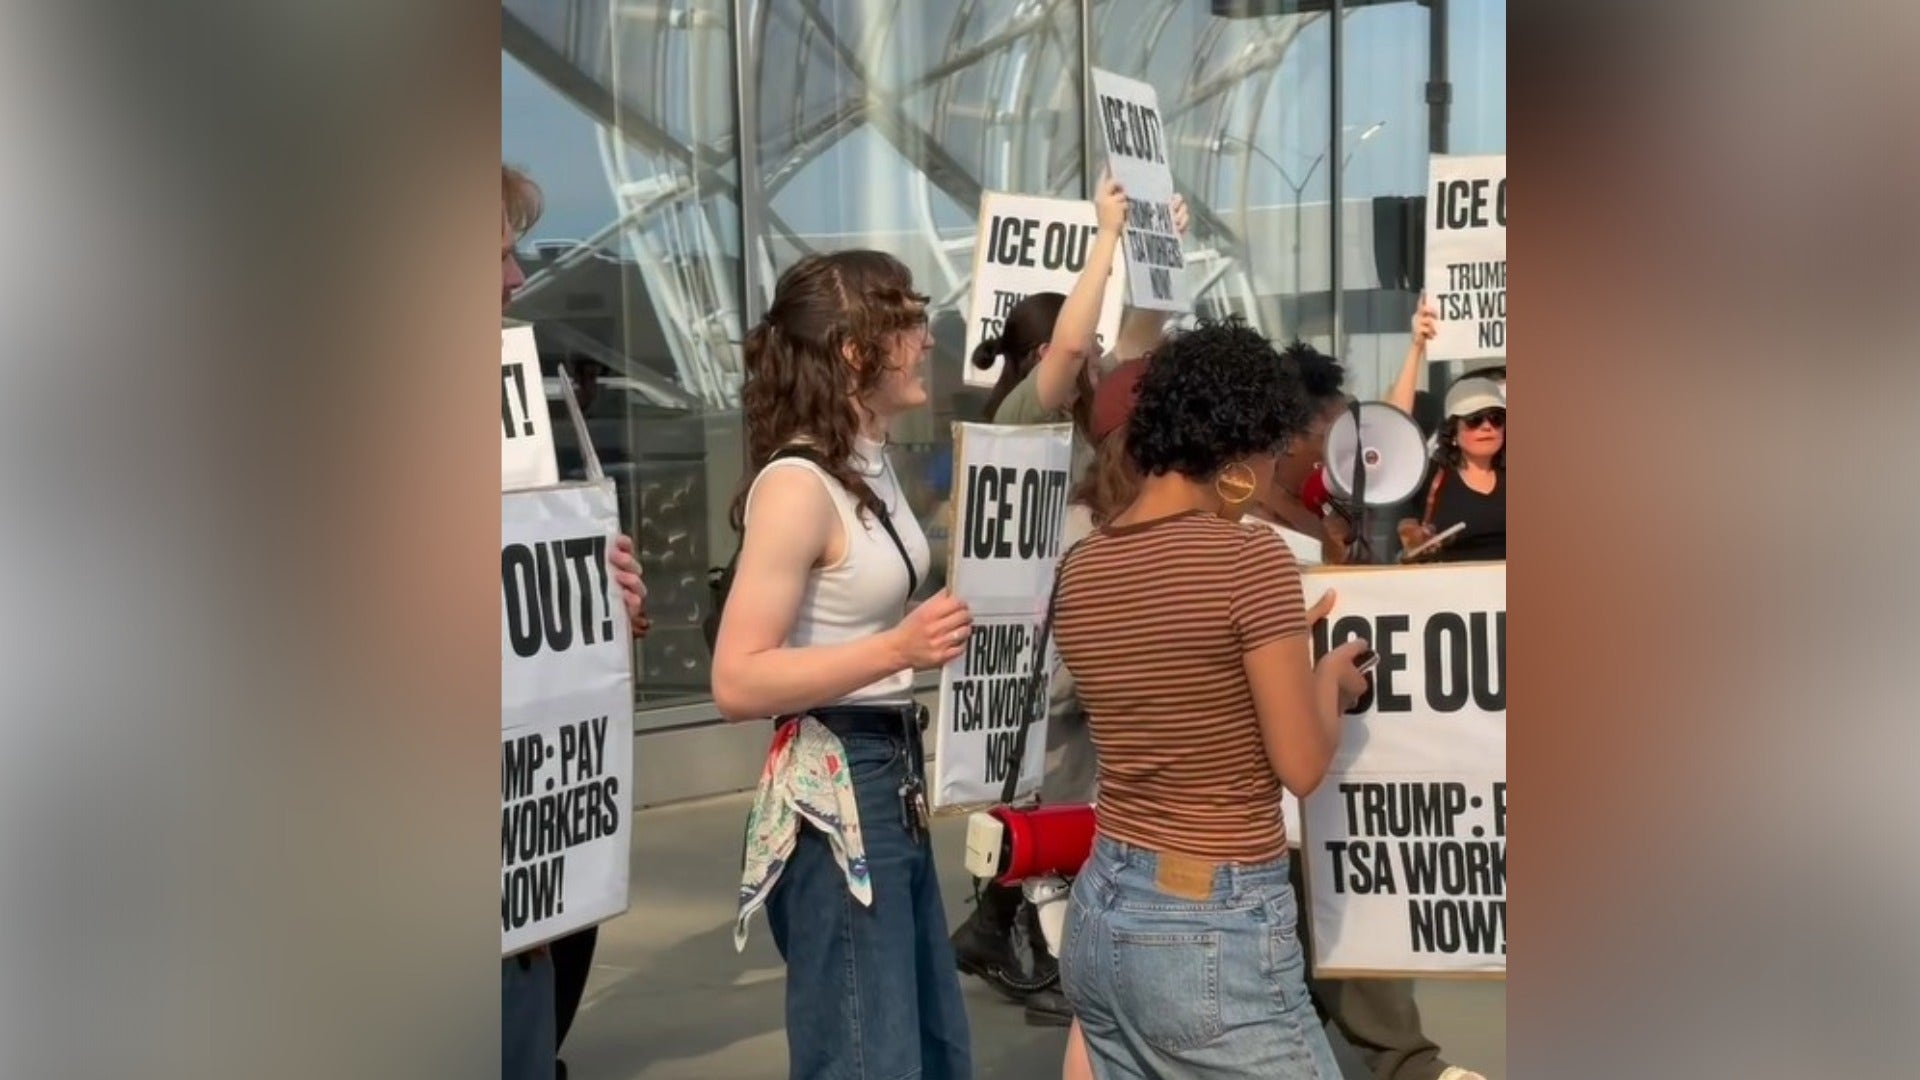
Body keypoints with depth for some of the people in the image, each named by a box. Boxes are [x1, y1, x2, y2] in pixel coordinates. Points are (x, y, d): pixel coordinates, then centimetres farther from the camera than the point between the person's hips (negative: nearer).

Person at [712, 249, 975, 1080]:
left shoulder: (871, 464, 8)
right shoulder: (798, 486, -19)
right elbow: (737, 683, -23)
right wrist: (898, 650, -29)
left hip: (892, 781, 9)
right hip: (833, 797, -9)